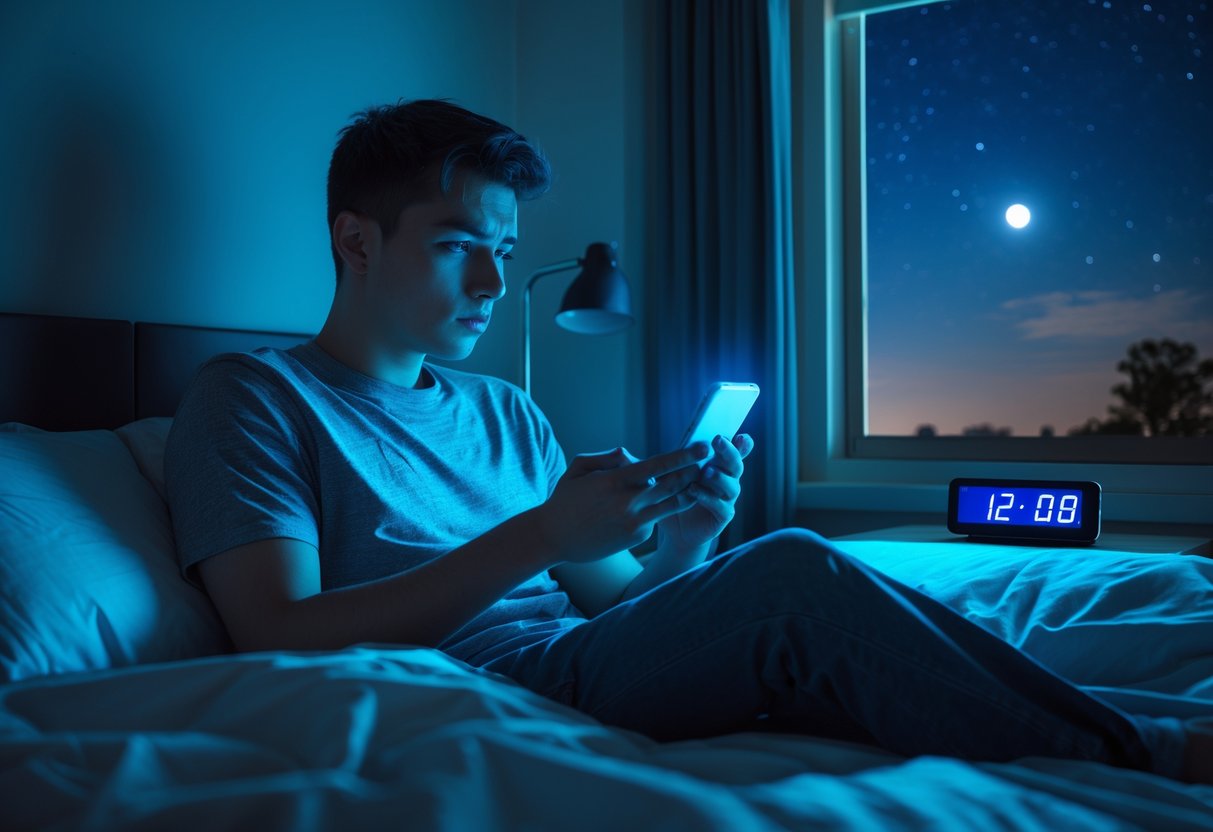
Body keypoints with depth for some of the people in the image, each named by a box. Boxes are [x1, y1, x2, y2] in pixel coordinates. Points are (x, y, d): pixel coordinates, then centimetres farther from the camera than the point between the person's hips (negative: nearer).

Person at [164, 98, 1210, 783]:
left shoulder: (506, 414, 21)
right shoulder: (254, 398, 3)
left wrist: (682, 546, -7)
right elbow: (282, 642, -12)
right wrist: (538, 536, -18)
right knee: (793, 575, -24)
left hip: (575, 667, 6)